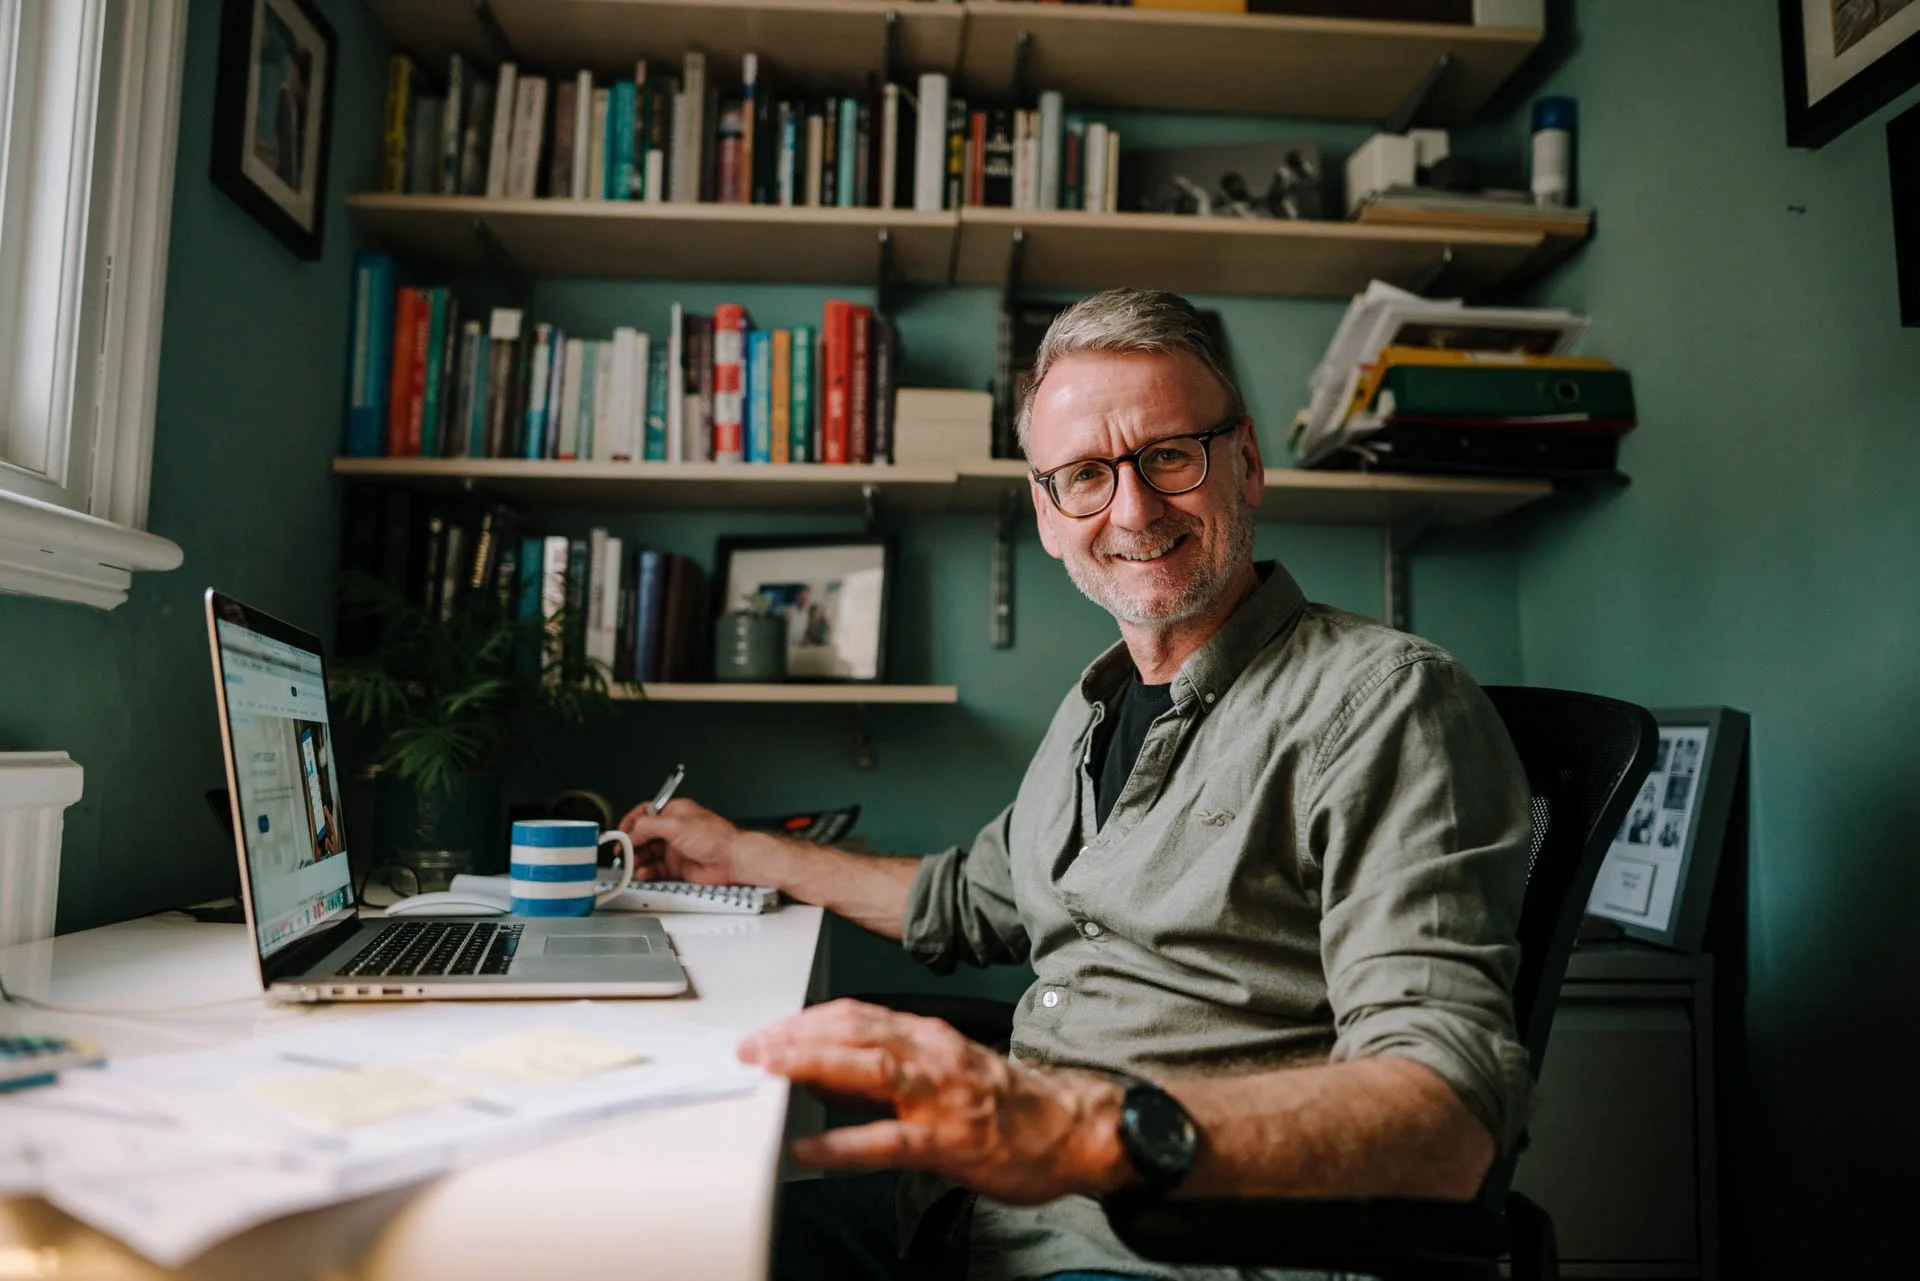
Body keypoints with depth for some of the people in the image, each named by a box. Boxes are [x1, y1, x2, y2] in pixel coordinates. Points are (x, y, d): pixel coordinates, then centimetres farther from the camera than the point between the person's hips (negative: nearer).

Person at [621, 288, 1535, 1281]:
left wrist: (1100, 1130, -38)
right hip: (988, 1200, 8)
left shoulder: (1386, 702, -11)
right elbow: (973, 900, 32)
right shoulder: (1094, 712, 16)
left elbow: (1453, 1115, -22)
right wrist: (743, 855, 35)